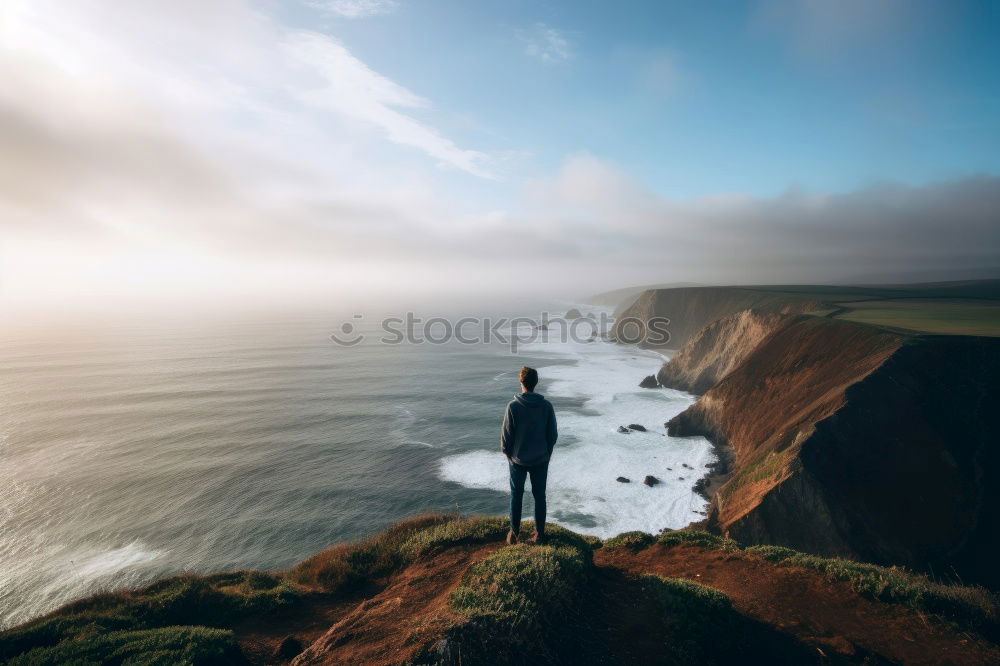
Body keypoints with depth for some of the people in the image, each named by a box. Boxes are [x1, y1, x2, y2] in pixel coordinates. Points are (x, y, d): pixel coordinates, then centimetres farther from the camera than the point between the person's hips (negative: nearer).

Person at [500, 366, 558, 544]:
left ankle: (514, 533, 24)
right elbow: (553, 434, -2)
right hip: (541, 460, 2)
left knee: (516, 496, 15)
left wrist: (507, 453, 7)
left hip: (518, 460, -1)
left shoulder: (513, 406, -17)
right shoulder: (546, 405, -10)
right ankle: (539, 533, 23)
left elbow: (506, 434, -10)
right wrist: (546, 453, 13)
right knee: (539, 496, 14)